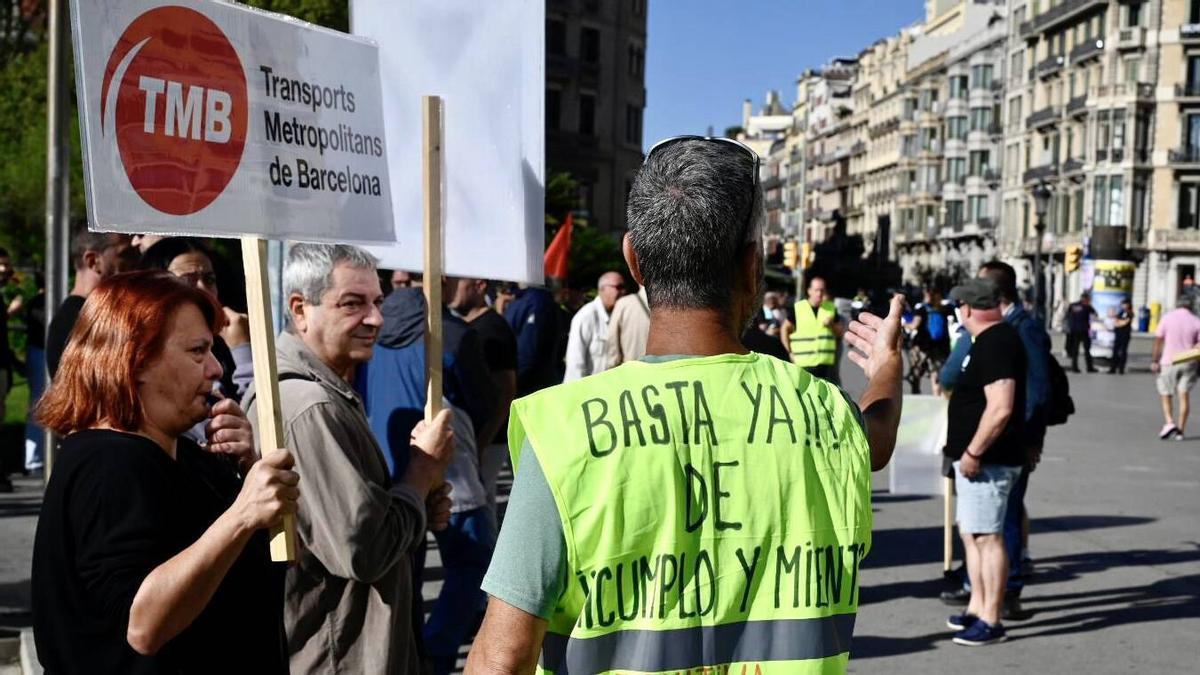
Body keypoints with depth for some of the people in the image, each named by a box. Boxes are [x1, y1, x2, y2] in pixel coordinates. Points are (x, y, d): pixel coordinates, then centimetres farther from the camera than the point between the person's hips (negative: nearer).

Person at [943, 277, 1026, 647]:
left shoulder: (995, 344, -19)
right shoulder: (993, 339, 14)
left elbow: (1000, 408, -27)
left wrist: (973, 452, -22)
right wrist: (967, 449, 25)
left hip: (987, 461, -11)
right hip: (980, 458, 11)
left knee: (987, 536, -6)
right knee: (971, 532, 18)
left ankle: (991, 621, 0)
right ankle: (977, 607, 28)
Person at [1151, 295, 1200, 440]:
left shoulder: (1167, 318, -3)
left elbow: (1158, 341, -4)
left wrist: (1154, 361, -1)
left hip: (1169, 362, -1)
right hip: (1188, 363, 1)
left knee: (1165, 395, 10)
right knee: (1184, 395, 4)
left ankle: (1169, 422, -9)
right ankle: (1180, 430, 3)